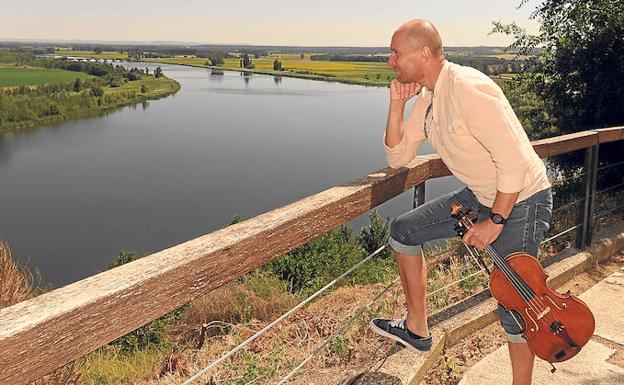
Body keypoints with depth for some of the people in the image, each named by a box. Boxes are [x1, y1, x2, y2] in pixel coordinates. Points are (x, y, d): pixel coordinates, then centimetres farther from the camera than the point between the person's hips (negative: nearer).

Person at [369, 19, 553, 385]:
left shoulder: (467, 87, -27)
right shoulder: (427, 97, 1)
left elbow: (514, 160, -28)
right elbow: (398, 157, 5)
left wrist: (495, 221, -22)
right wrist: (397, 104, -5)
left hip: (521, 200, -9)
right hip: (480, 195, 9)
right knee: (404, 229, 9)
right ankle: (417, 330, 21)